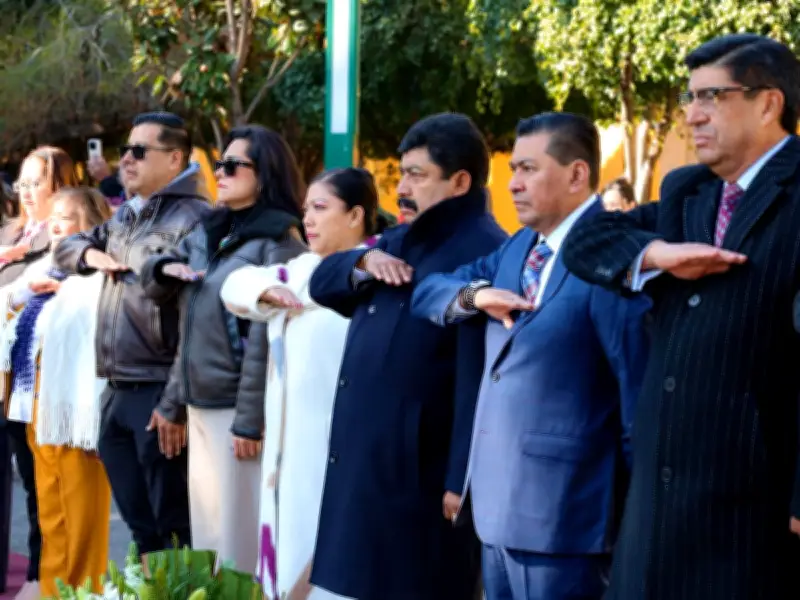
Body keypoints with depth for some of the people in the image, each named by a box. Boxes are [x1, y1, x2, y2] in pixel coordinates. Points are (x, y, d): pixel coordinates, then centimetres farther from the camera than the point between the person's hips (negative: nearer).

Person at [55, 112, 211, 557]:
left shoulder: (194, 219, -11)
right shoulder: (124, 217, 16)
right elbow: (67, 248, 31)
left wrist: (175, 401, -22)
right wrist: (90, 254, 6)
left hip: (157, 392, -8)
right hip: (116, 391, 8)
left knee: (174, 529, -1)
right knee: (141, 526, 15)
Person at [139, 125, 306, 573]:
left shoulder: (279, 242, -9)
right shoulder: (207, 233, 13)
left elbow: (266, 337, -15)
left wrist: (250, 419, -18)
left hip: (237, 409, -7)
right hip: (200, 406, 7)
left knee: (238, 539, -2)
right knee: (206, 534, 11)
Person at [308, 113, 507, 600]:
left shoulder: (484, 253, -16)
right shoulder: (403, 240, 17)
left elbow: (477, 378, -21)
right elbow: (322, 282, 20)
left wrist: (462, 480, -24)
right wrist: (364, 262, -2)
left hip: (420, 472, -10)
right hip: (362, 462, 10)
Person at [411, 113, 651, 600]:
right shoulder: (520, 247, 12)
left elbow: (641, 399, -15)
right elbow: (427, 290, 17)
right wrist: (473, 294, -5)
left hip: (561, 515, -9)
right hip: (498, 506, 9)